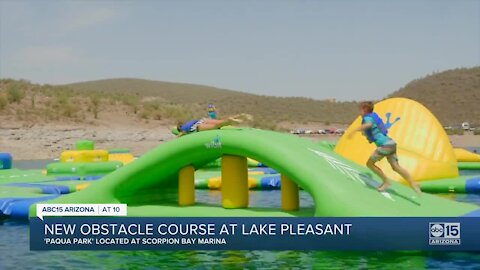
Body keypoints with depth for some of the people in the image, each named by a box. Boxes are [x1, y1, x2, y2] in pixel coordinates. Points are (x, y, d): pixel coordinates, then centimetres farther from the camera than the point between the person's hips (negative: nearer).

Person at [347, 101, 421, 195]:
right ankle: (414, 184, -12)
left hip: (384, 145, -9)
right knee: (396, 167, 1)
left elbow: (368, 124, -30)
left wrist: (354, 131, -39)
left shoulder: (367, 118, -4)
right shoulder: (374, 116, 24)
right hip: (391, 143, 9)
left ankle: (386, 181, 1)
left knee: (370, 164, 3)